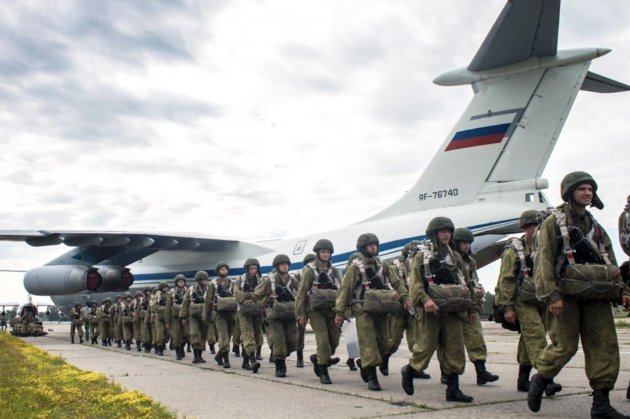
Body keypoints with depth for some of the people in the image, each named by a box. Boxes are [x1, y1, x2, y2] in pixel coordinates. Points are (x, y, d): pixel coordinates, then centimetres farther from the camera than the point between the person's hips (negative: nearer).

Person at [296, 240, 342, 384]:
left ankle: (317, 358, 31)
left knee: (334, 341, 4)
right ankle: (323, 373, 1)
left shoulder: (333, 270, 11)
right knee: (323, 340, -12)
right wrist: (300, 315, -9)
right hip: (316, 309, -5)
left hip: (331, 309, 5)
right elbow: (301, 292, -5)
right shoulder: (310, 270, -3)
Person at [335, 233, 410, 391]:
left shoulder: (383, 265, 14)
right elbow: (345, 289, -4)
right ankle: (371, 377, -8)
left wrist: (405, 297, -7)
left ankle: (363, 363, 31)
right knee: (368, 342, -11)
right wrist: (339, 312, -9)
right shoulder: (355, 267, -1)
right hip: (363, 310, -5)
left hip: (381, 310, 5)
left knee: (382, 343, 8)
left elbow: (397, 282, 11)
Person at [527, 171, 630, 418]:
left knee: (605, 347, 0)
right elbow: (544, 261, -8)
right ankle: (539, 381, 17)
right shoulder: (554, 223, 1)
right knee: (564, 346, -7)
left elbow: (610, 261, 22)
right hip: (567, 295, -6)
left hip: (596, 296, 6)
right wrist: (551, 295, -16)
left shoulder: (596, 226, 20)